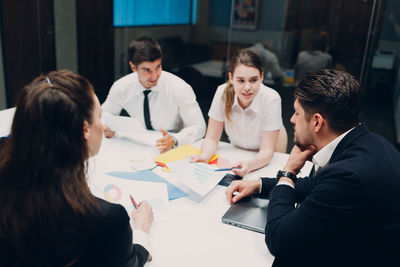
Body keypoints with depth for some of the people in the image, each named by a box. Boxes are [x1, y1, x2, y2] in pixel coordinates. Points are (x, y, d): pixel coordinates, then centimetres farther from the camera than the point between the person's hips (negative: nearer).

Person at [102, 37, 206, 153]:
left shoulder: (180, 89, -16)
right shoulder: (121, 88, -8)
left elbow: (199, 127, -16)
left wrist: (174, 140, -34)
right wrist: (105, 128, -15)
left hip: (172, 149, -1)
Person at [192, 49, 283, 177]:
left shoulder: (271, 99, -16)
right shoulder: (223, 92, -10)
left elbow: (267, 150, -13)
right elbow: (212, 138, -2)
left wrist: (248, 165, -34)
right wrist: (204, 156, -24)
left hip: (261, 163, -2)